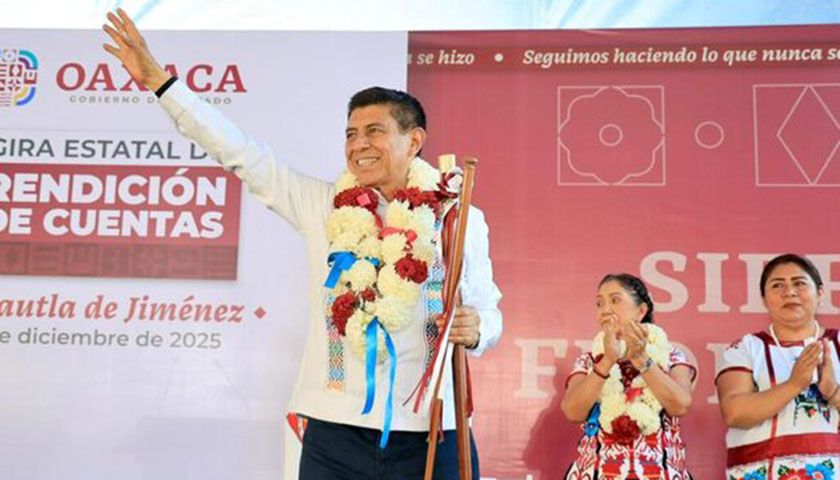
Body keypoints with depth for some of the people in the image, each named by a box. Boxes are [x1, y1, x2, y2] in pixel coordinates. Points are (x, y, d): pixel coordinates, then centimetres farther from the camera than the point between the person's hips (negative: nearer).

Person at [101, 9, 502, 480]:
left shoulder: (462, 220, 2)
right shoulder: (323, 206, 5)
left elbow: (488, 314, 9)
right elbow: (241, 154, 4)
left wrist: (474, 330, -14)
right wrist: (161, 81, 1)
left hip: (429, 436, -1)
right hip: (336, 433, 1)